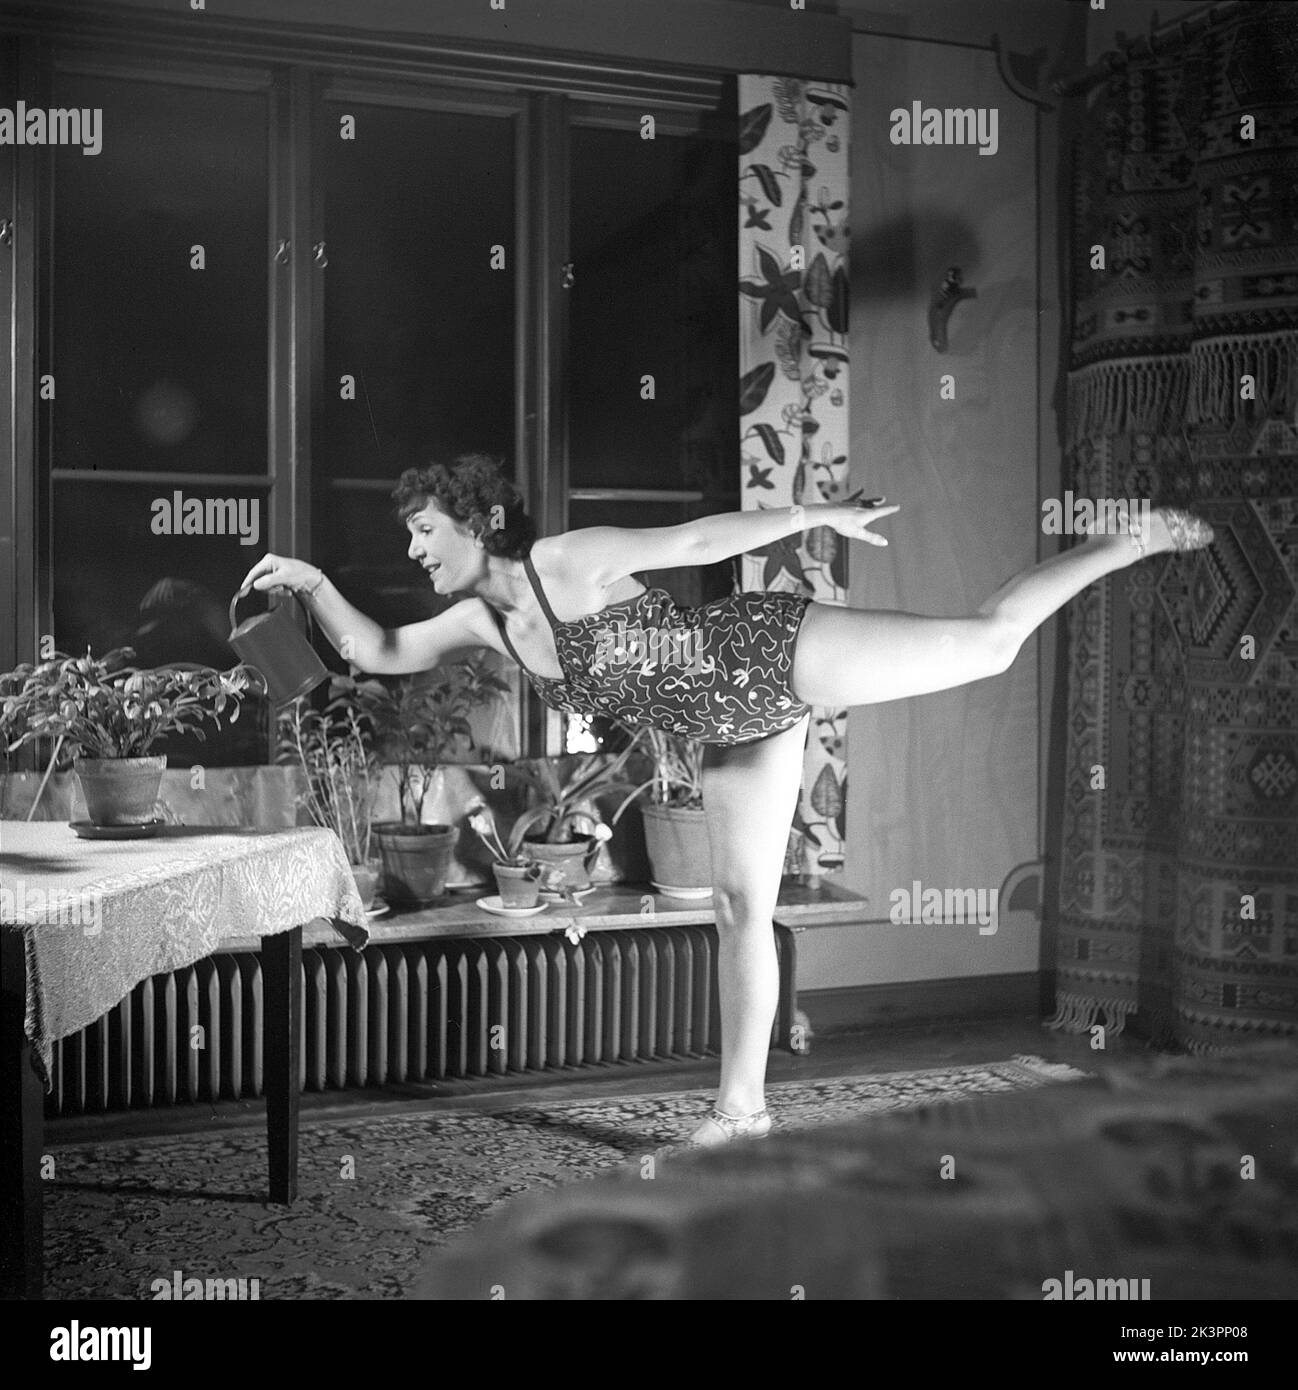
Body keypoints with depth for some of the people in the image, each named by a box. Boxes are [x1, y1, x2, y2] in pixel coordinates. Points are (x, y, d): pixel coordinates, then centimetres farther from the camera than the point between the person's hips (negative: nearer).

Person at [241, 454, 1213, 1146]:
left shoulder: (571, 560, -17)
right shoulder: (482, 625, 4)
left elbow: (702, 539, -17)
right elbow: (377, 652, 10)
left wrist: (819, 515, -20)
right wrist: (312, 584, 0)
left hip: (775, 652, -7)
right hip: (740, 727, 7)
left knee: (986, 640, -4)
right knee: (742, 908, 7)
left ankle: (1137, 541, 17)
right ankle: (743, 1109, 14)